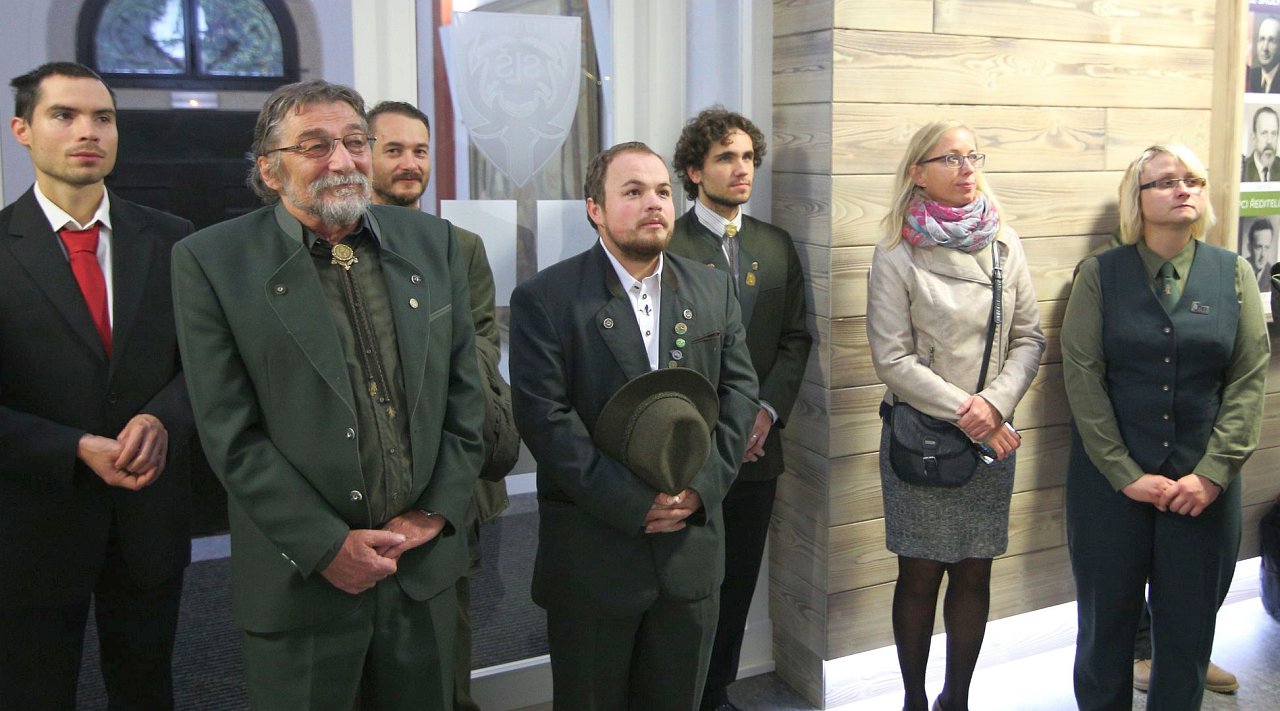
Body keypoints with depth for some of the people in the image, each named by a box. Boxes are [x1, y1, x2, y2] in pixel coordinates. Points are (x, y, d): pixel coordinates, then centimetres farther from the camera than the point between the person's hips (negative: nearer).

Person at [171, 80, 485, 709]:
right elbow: (230, 433, -10)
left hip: (425, 564, 4)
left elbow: (464, 390, 6)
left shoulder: (432, 242, 4)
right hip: (302, 579, -3)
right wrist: (328, 547, -13)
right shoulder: (210, 261, -7)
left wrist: (437, 510, -2)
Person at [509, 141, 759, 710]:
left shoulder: (713, 290, 8)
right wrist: (633, 502, -17)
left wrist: (702, 485, -9)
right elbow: (544, 418, -14)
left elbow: (740, 391, 5)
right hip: (592, 552, -3)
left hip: (692, 545, 4)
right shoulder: (545, 299, -7)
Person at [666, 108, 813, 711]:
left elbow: (795, 338, 9)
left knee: (737, 586, 13)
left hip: (756, 447, 5)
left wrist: (768, 410, -5)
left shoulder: (777, 246, 11)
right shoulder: (666, 244, -6)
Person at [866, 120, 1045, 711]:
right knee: (920, 575, 6)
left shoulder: (1004, 245, 5)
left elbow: (1029, 338, 4)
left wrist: (996, 403, -12)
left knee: (975, 574, 10)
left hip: (992, 435, 3)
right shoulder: (896, 255, -6)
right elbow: (892, 358, -10)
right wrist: (963, 413, -14)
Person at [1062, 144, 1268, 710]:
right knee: (1107, 620, 10)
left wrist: (1212, 474, -9)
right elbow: (1082, 377, -6)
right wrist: (1125, 473, -11)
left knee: (1189, 625, 10)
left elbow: (1249, 380, 0)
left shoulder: (1232, 274, 4)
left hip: (1204, 485, 2)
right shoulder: (1100, 275, -2)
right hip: (1109, 480, -1)